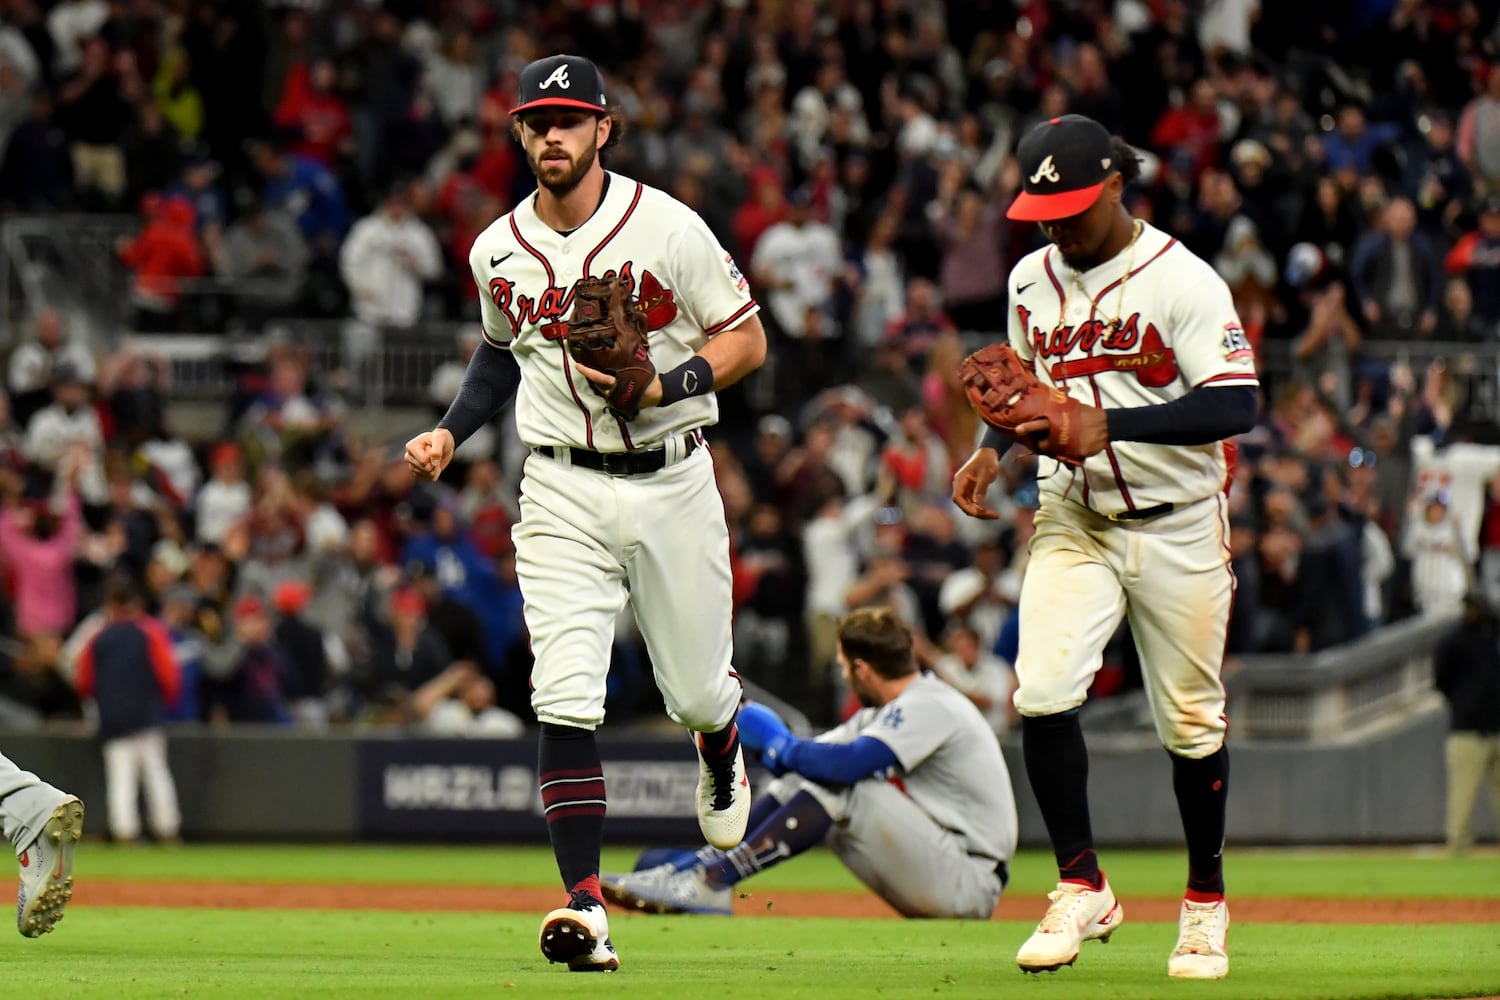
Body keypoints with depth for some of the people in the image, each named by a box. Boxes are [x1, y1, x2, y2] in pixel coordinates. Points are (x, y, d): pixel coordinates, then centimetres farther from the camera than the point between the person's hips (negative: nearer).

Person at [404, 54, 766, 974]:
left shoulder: (667, 227, -9)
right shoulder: (498, 252, 4)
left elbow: (747, 340, -4)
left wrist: (665, 385, -20)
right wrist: (452, 432, 9)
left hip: (672, 480, -1)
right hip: (563, 492, 1)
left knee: (696, 686, 11)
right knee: (565, 698, -14)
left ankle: (721, 753, 51)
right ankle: (586, 906, -18)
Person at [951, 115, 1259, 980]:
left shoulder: (1182, 280, -15)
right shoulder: (1031, 281, 5)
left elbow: (1236, 404, -23)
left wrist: (1111, 427, -32)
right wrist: (994, 447, 2)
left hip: (1177, 527, -4)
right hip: (1072, 520, 4)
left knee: (1191, 722, 4)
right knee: (1042, 692, -15)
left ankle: (1206, 902, 23)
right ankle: (1083, 890, -4)